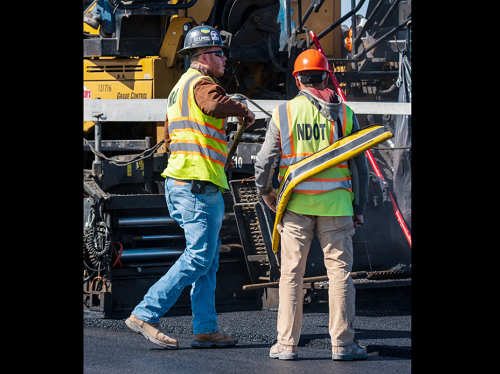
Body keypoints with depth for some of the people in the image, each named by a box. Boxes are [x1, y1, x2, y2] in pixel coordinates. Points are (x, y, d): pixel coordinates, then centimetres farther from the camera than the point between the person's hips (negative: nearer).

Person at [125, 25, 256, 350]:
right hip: (200, 183, -11)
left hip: (178, 182, 11)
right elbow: (214, 104, -34)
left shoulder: (179, 89, 23)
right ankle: (146, 314, -12)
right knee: (199, 257, -10)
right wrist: (243, 110, -17)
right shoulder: (201, 83, -9)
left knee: (208, 260, 11)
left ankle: (206, 329, 10)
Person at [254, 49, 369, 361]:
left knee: (292, 273, 5)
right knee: (340, 271, 4)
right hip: (336, 204, 0)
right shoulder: (345, 114, 3)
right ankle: (343, 343, 2)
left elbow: (265, 162, 1)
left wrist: (266, 192, 20)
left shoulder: (283, 114, 1)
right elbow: (360, 165, 4)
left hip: (296, 204, 0)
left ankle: (287, 344, 5)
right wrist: (359, 208, 12)